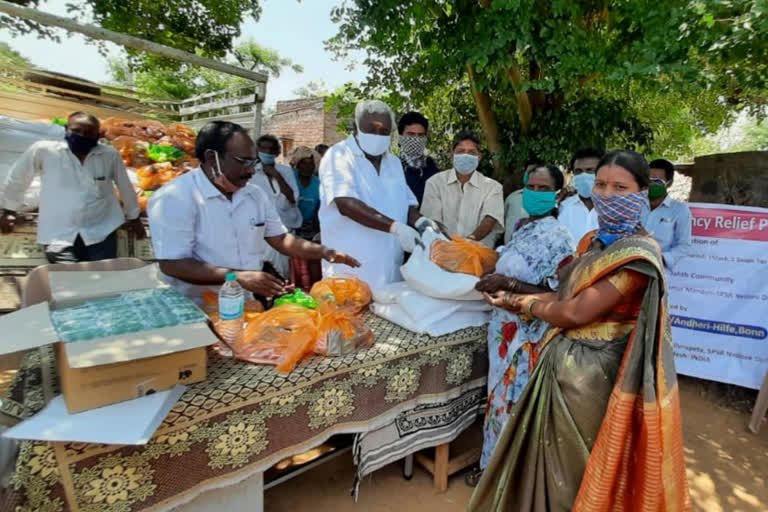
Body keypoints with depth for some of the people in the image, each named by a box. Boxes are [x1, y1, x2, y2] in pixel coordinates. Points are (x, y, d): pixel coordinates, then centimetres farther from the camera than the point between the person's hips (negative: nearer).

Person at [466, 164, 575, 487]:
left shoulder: (557, 238, -17)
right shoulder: (522, 227, 7)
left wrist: (507, 284, -26)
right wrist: (494, 281, 5)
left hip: (529, 336, -8)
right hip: (505, 329, 8)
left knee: (515, 400, 7)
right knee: (501, 394, 20)